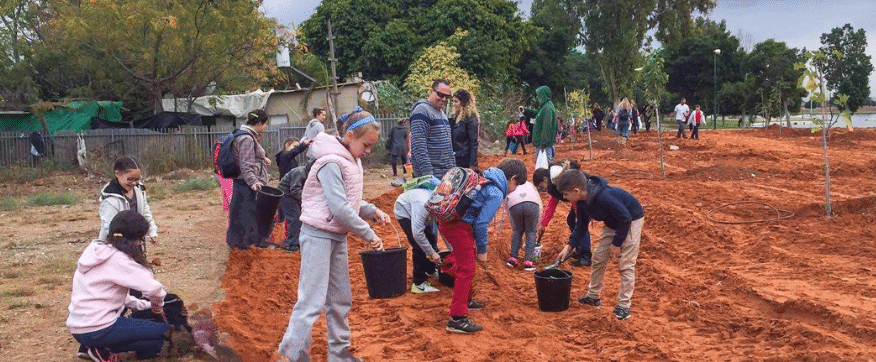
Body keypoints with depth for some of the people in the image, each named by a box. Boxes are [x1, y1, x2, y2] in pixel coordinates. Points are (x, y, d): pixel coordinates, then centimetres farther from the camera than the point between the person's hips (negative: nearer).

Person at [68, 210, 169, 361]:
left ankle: (93, 348, 12)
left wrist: (145, 305, 17)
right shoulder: (116, 259, -17)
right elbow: (153, 287, -23)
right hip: (97, 331, -9)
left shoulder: (94, 251, 10)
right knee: (165, 332, -4)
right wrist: (158, 303, -2)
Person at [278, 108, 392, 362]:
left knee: (341, 299, 13)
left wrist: (373, 212, -3)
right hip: (318, 236, -9)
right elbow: (340, 208, -25)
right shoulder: (331, 163, -20)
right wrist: (369, 235, -19)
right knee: (313, 300, -8)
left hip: (338, 236, 9)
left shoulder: (352, 160, 9)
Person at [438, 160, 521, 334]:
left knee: (466, 261, 25)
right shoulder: (496, 193, -12)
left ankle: (465, 300, 41)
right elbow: (481, 223, -14)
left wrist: (477, 245, 26)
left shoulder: (485, 179, 17)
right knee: (467, 268, -5)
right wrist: (482, 250, -2)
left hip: (446, 219, 10)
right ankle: (457, 318, -6)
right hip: (459, 226, -10)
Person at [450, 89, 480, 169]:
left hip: (465, 160, -8)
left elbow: (474, 143, -14)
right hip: (454, 159, 8)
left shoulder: (471, 119, -10)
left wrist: (473, 164, -17)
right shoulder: (454, 118, 14)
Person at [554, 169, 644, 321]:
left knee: (625, 264, -8)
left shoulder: (604, 197, -37)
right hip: (613, 223, 9)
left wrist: (617, 243, -21)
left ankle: (624, 305, 0)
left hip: (631, 221, -9)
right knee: (598, 258, 10)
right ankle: (593, 296, 23)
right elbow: (581, 225, 7)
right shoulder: (582, 202, -9)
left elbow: (625, 218, -29)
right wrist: (569, 246, 2)